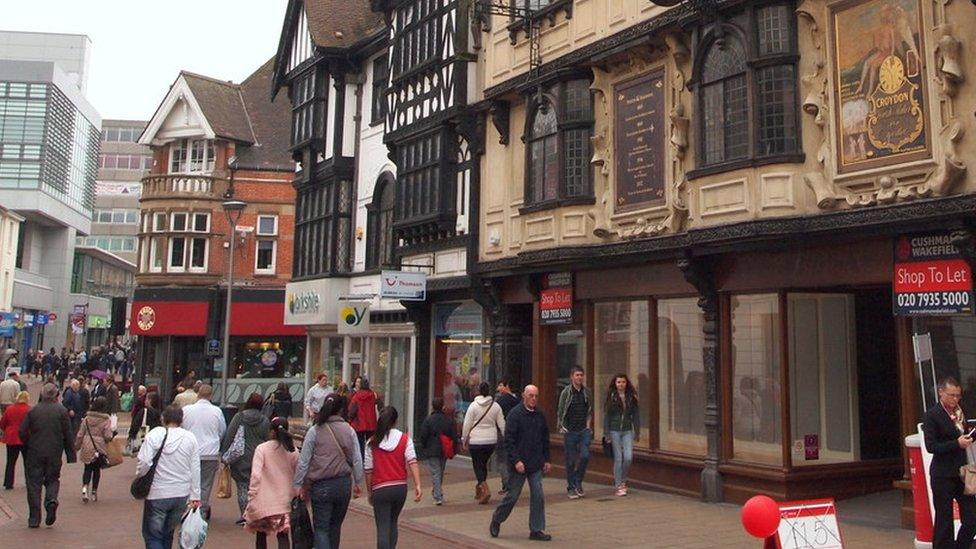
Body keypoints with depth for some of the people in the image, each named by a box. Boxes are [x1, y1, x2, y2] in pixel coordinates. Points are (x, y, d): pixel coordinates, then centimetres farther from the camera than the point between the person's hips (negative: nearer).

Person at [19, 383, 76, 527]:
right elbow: (68, 435, -2)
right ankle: (51, 499, -14)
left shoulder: (33, 410, 0)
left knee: (34, 483, 6)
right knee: (52, 479, 16)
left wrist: (28, 446, 16)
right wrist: (71, 455, 4)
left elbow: (22, 432, -1)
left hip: (35, 453, 0)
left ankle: (34, 518, 5)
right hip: (54, 454, 0)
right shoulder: (62, 411, -2)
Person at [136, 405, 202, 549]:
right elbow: (195, 470, 1)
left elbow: (144, 462, -16)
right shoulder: (190, 438, 1)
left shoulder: (154, 435, -8)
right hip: (181, 494, 4)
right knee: (167, 533, 21)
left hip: (157, 494, -3)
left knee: (152, 535, 6)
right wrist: (195, 497, 6)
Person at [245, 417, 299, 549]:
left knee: (261, 534, 17)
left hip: (264, 501, -2)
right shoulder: (292, 450, 2)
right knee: (283, 535, 4)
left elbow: (256, 475, -15)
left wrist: (251, 497, -10)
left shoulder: (262, 448, -8)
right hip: (285, 500, 2)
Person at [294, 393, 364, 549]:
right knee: (335, 526, 18)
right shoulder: (349, 430, -1)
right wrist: (358, 483, 14)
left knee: (321, 528, 3)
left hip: (321, 486, -2)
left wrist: (298, 485, 5)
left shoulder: (315, 431, -7)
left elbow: (303, 461, -5)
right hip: (343, 483, 3)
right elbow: (357, 460, 2)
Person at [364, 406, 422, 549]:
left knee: (383, 528, 0)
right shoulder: (405, 439, 0)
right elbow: (412, 462, -11)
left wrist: (369, 492, 10)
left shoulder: (372, 442, -2)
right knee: (393, 523, 22)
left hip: (380, 489, -2)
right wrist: (418, 485, -14)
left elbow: (368, 470, 0)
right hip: (400, 487, 2)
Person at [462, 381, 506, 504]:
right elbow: (502, 425, 3)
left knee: (478, 465, 3)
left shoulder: (473, 406, -8)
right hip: (491, 440, 4)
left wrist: (465, 439, 6)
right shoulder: (496, 406, 1)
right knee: (483, 464, 20)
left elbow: (467, 425, -6)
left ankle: (485, 489, -15)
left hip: (476, 441, -4)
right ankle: (479, 489, 28)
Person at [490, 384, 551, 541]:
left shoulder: (539, 415, 8)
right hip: (519, 464, -5)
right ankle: (496, 521, 26)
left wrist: (547, 460, 13)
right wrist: (516, 460, -19)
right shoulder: (515, 414, -11)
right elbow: (509, 440, -13)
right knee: (512, 495, 4)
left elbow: (545, 439, 17)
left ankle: (536, 530, 10)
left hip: (536, 465, 5)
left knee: (538, 496, 1)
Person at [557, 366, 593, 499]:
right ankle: (571, 488, 15)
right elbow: (560, 412, 2)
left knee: (585, 456, -11)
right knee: (570, 461, 2)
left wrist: (588, 425, 8)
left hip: (584, 430, 2)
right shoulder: (566, 392, -4)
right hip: (570, 431, -2)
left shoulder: (587, 392, 6)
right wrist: (561, 427, -4)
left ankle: (578, 482, 11)